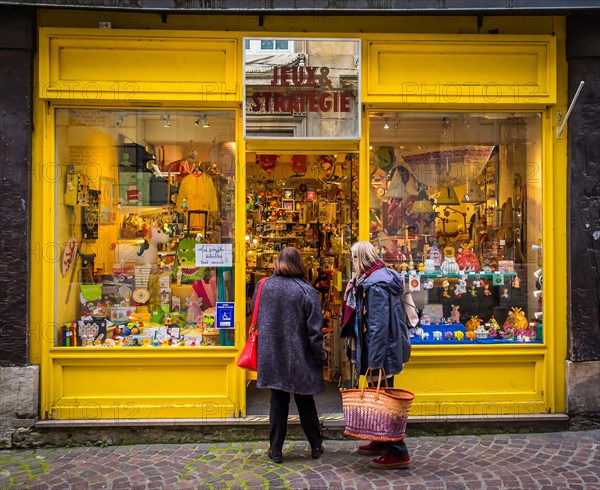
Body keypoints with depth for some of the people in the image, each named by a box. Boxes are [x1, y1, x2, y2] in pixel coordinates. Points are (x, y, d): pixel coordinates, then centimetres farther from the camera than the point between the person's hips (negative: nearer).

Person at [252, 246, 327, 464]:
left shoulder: (264, 286, -3)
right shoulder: (306, 290, -14)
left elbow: (255, 315, 11)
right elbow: (314, 330, -12)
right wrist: (320, 357, -2)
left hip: (272, 356, 2)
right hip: (299, 358, -2)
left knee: (278, 402, 13)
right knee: (305, 402, 14)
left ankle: (276, 449, 19)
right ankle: (316, 446, 26)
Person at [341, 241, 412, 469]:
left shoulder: (376, 283, -20)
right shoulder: (380, 277, 12)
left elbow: (379, 325, -25)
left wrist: (375, 359, -25)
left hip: (383, 350, -10)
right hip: (386, 349, 10)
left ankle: (398, 453, 7)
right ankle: (381, 442, 34)